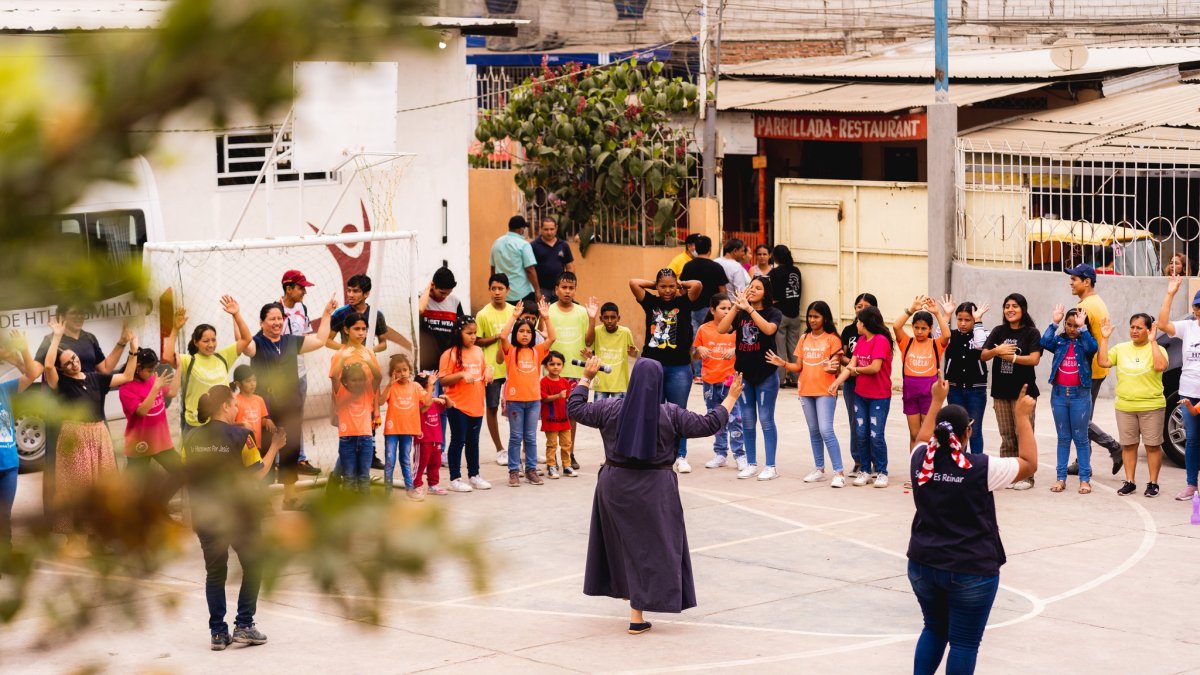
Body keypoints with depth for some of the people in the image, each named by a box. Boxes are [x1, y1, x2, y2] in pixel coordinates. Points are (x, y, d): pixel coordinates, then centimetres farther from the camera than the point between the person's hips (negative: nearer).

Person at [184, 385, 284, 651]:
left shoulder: (192, 438, 0)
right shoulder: (239, 435, -12)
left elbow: (188, 476, 4)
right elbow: (257, 473, -9)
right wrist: (274, 447, 4)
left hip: (206, 516, 3)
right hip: (240, 516, -3)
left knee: (215, 573, 12)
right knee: (253, 566, 14)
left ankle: (218, 633, 10)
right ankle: (244, 625, 9)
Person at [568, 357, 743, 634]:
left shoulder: (610, 409, -6)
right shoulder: (670, 414, -11)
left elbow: (575, 408, 6)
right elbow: (708, 424, -8)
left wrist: (586, 378, 19)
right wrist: (731, 398, 5)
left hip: (614, 485, 3)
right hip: (654, 488, -2)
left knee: (620, 542, 22)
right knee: (649, 548, 2)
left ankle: (625, 588, 41)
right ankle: (637, 615, 0)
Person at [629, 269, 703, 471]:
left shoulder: (683, 303, 0)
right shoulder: (650, 302, 4)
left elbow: (697, 285, -16)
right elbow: (633, 283, -6)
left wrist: (680, 284, 1)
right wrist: (654, 284, 4)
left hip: (679, 368, -2)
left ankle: (681, 457, 10)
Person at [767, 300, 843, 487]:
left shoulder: (832, 339, -5)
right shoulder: (804, 339, 11)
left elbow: (836, 367, -9)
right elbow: (799, 367, 11)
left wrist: (831, 368, -32)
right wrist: (783, 364, -7)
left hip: (825, 391, -6)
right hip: (806, 391, 6)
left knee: (826, 430, -14)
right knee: (813, 431, 12)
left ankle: (839, 472, -12)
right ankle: (819, 469, 21)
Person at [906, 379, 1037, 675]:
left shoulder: (920, 461, -3)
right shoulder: (981, 469, -16)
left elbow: (924, 441, 22)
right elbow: (1029, 463, -4)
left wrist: (936, 402, 29)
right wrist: (1023, 416, 1)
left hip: (922, 564, 5)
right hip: (971, 570, -5)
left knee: (934, 629, 22)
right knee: (964, 642, 2)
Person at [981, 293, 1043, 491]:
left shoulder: (1031, 333, -2)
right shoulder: (998, 331, 9)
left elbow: (1034, 359, -14)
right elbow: (983, 356, 2)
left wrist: (1010, 356, -15)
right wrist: (996, 351, -18)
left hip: (1023, 391, -4)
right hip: (1001, 391, 4)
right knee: (1006, 437, 8)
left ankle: (1026, 477, 2)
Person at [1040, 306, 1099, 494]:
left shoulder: (1085, 341, -1)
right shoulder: (1059, 341, 5)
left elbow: (1093, 348, -23)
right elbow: (1045, 343, -13)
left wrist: (1082, 327, -23)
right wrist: (1054, 323, -15)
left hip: (1080, 394, -3)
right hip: (1059, 393, 3)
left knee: (1080, 438, 3)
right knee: (1063, 438, 9)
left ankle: (1085, 479, 6)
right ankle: (1060, 478, 11)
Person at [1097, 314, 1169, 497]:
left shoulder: (1157, 349, -3)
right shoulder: (1121, 349, 8)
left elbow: (1161, 366, -22)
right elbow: (1103, 362, -2)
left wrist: (1153, 341, -21)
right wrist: (1104, 338, -5)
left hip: (1151, 407, -3)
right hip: (1125, 407, 4)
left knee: (1153, 445, 3)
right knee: (1128, 445, 9)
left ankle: (1153, 483, 10)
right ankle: (1129, 482, 17)